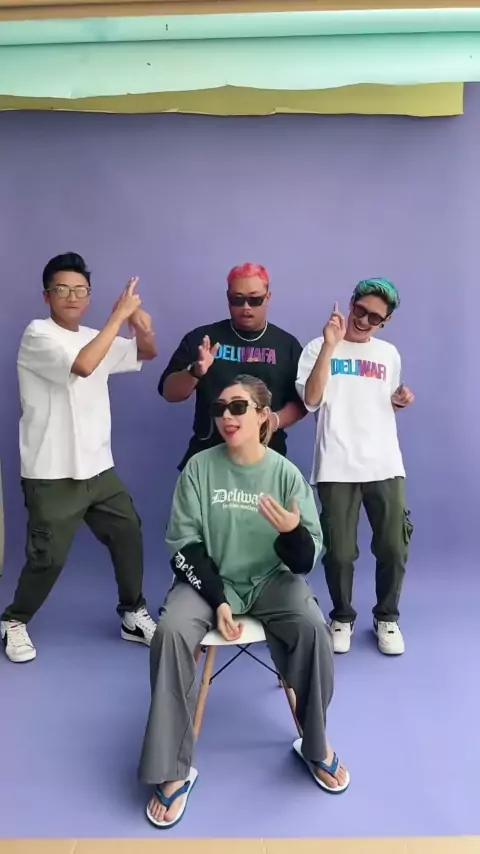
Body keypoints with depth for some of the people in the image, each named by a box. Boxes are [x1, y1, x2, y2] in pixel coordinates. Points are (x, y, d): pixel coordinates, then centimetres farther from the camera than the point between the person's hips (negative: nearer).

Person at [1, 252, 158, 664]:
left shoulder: (95, 337, 10)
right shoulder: (37, 334, -12)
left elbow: (148, 353, 17)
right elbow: (82, 366, -30)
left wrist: (144, 327, -6)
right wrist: (120, 313, -25)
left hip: (99, 468, 7)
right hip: (52, 475, -7)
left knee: (128, 535, 10)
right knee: (48, 557, 0)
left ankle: (133, 615, 29)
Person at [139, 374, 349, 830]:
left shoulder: (286, 473, -7)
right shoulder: (199, 467, -7)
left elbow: (306, 560, -8)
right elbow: (183, 544, -6)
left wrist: (292, 532, -32)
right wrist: (217, 600, -17)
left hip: (270, 580, 0)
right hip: (210, 579, 0)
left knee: (313, 626, -27)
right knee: (170, 632, -28)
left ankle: (315, 743, 1)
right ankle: (173, 771, -12)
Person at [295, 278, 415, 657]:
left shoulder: (389, 354, 14)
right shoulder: (319, 348, 3)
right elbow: (311, 400, -12)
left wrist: (400, 401, 2)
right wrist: (330, 345, -14)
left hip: (385, 464, 3)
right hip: (336, 466, -3)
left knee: (394, 548, 4)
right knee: (339, 552, 1)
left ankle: (387, 617, 27)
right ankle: (342, 617, 26)